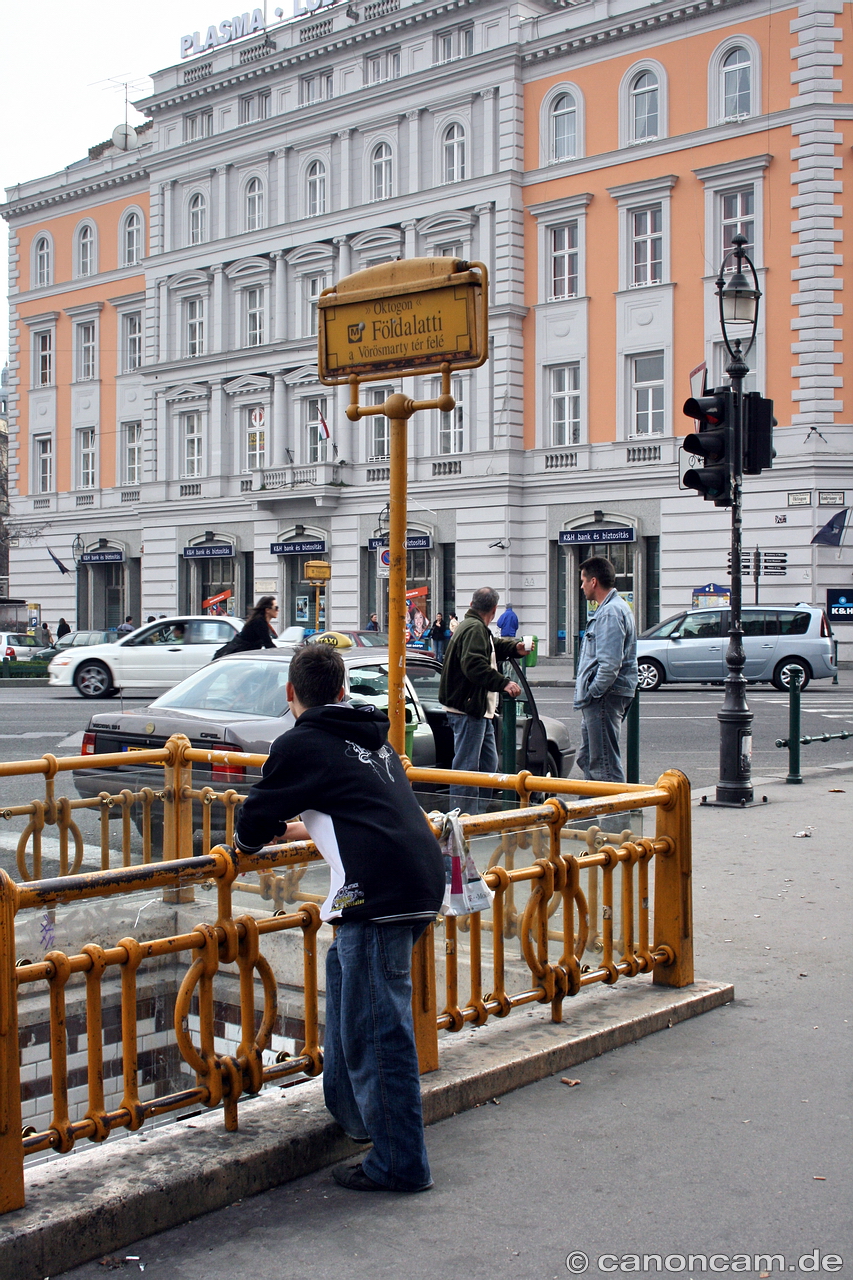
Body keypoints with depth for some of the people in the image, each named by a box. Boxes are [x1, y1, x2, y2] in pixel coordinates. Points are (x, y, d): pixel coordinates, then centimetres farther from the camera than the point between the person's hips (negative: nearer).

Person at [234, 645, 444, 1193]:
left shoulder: (300, 743, 1)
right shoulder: (373, 735, 23)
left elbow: (255, 822, 8)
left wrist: (245, 843, 31)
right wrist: (307, 829, 51)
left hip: (381, 893, -9)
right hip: (423, 878, 9)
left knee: (376, 1027, -1)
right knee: (345, 969, 28)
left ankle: (401, 1163, 5)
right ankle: (348, 1107, 38)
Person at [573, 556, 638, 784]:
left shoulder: (611, 613, -17)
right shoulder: (607, 609, 17)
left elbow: (610, 664, -25)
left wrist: (590, 694, -16)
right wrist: (587, 694, 16)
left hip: (605, 697, -11)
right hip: (601, 697, 11)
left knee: (604, 764, -6)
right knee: (587, 759, 17)